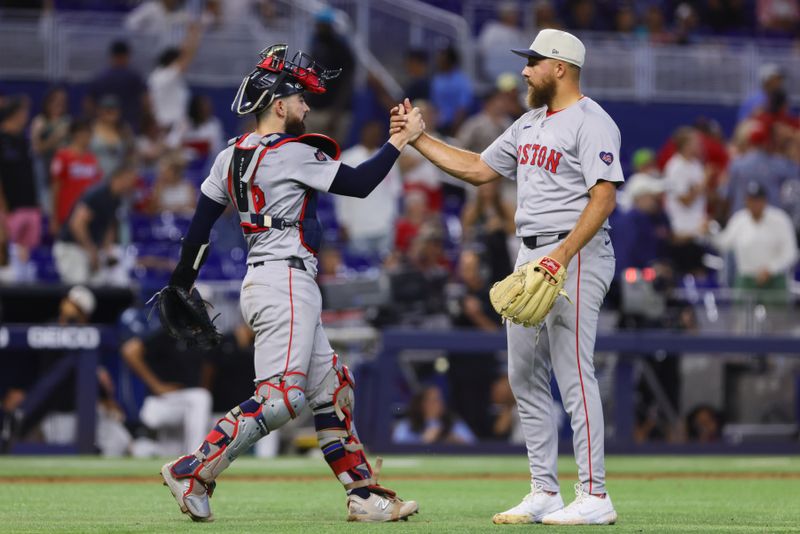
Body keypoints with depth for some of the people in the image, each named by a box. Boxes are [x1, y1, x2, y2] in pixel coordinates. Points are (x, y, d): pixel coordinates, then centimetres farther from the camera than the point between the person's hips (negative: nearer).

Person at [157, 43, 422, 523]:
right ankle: (193, 472, -18)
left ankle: (364, 494, 13)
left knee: (332, 388, 12)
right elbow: (359, 184, -10)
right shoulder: (292, 153, -11)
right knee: (281, 397, -14)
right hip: (286, 281, -10)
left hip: (265, 281, 10)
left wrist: (181, 287, 18)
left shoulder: (231, 156, 11)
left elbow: (200, 226, 11)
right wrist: (402, 139, -1)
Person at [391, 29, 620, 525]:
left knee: (574, 374, -13)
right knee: (525, 376, 10)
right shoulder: (530, 124, 18)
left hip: (576, 255, -10)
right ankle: (544, 493, 15)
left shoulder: (591, 122, -11)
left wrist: (564, 255, -28)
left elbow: (604, 197, -20)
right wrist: (418, 138, 18)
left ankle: (595, 496, -13)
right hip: (531, 256, 10)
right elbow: (478, 169, 24)